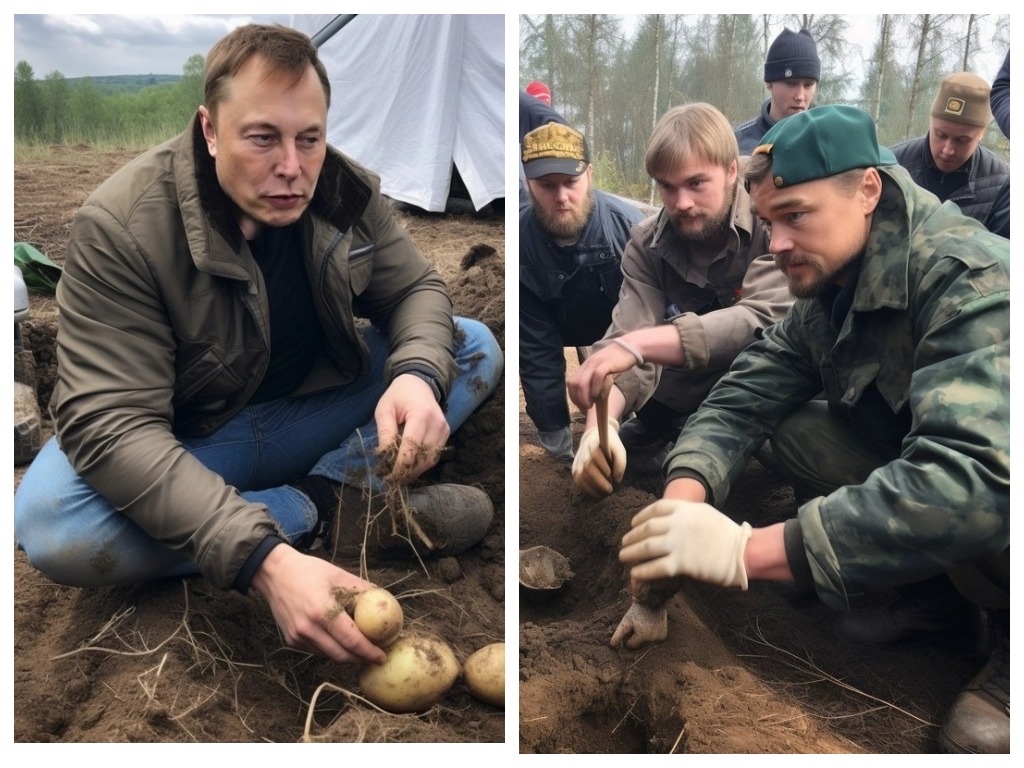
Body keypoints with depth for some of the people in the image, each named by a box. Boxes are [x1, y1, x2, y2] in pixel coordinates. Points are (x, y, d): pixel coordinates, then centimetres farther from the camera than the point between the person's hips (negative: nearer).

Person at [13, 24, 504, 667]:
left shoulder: (347, 191, -10)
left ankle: (331, 490, -25)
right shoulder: (120, 228, -25)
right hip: (181, 446, -3)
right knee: (51, 526, -35)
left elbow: (417, 288, -3)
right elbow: (111, 422, -32)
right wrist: (264, 560, -47)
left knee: (474, 349, -8)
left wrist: (418, 375, -31)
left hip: (310, 407, 4)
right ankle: (331, 512, -23)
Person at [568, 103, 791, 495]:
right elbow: (627, 347, -22)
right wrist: (601, 423, -42)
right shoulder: (646, 245, -12)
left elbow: (765, 320, -37)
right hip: (683, 404, 3)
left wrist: (641, 342, -47)